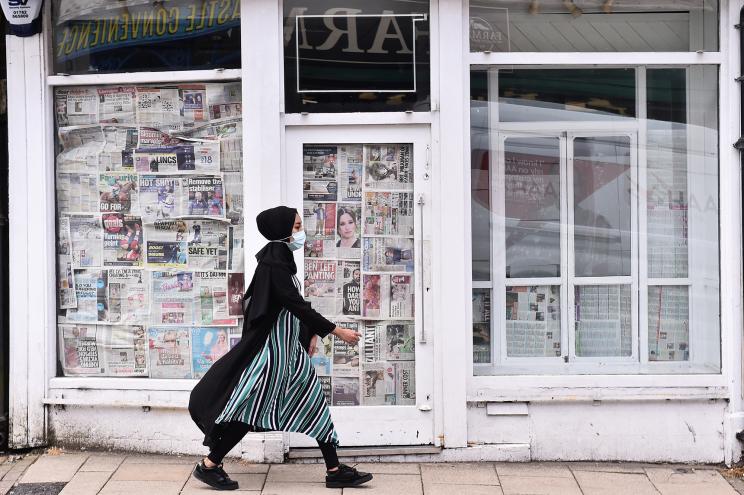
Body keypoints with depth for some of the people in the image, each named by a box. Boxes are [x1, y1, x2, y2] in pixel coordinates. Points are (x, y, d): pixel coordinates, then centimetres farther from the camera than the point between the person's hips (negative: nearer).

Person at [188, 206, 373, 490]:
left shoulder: (282, 259, 10)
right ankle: (209, 466, 11)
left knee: (315, 402, 8)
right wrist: (336, 331, -20)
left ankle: (335, 471, 13)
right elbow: (296, 305, -22)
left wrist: (311, 332, 12)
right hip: (272, 348, -10)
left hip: (290, 348, 10)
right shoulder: (273, 263, -19)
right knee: (251, 409, -2)